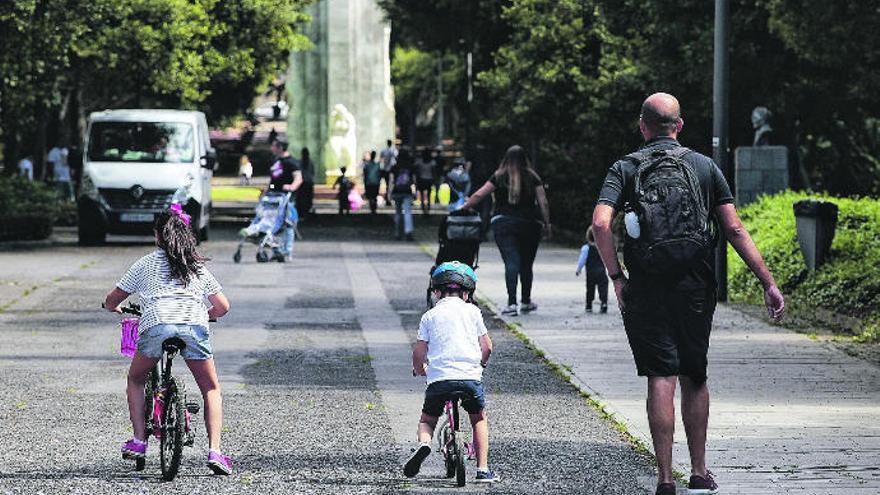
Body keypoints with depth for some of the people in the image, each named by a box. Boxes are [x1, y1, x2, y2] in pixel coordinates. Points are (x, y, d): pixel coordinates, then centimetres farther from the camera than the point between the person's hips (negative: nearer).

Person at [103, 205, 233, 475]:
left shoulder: (145, 263, 22)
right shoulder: (198, 266, 26)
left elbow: (112, 300, 25)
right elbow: (222, 306, 25)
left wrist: (114, 307, 49)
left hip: (156, 324, -1)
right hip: (195, 324, 1)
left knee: (135, 380, 25)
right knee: (211, 389, 16)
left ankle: (139, 441, 14)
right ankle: (214, 451, 0)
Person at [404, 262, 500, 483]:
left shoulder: (430, 316, 10)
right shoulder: (472, 311, 10)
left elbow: (418, 353, 6)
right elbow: (487, 347, 11)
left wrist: (419, 370, 27)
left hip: (439, 379, 0)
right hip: (470, 377, 0)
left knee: (427, 420, 20)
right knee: (479, 419, 23)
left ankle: (424, 442, -13)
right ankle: (483, 469, 14)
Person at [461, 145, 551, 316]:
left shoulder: (499, 177, 3)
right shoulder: (533, 177, 5)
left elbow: (478, 195, 0)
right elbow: (543, 202, 1)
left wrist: (464, 206, 12)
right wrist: (546, 224, 7)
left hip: (504, 223, -1)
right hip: (529, 224, 2)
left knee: (511, 262, -8)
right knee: (526, 263, 15)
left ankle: (512, 303, -21)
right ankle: (526, 302, 29)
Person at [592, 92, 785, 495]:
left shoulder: (625, 168, 3)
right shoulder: (704, 167, 6)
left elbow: (600, 223, -12)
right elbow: (734, 229, 0)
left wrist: (616, 277, -3)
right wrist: (768, 283, 1)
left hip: (646, 291, -1)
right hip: (695, 289, 1)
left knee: (661, 379, -2)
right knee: (694, 379, 15)